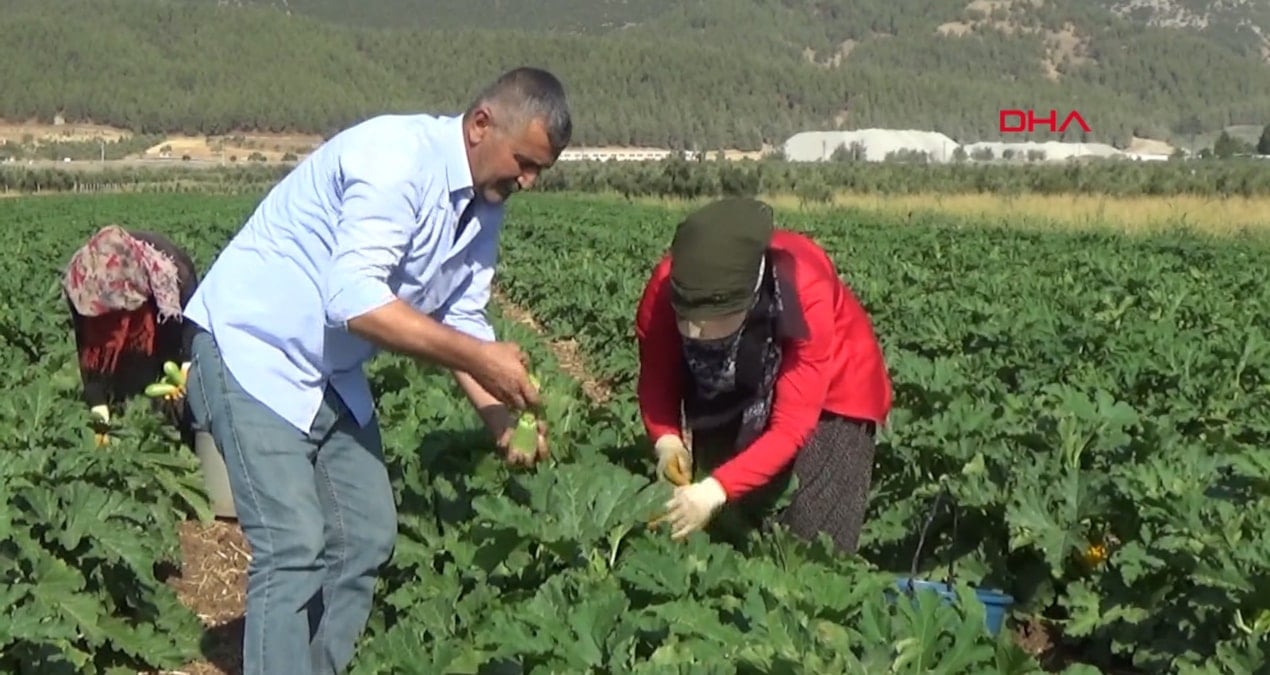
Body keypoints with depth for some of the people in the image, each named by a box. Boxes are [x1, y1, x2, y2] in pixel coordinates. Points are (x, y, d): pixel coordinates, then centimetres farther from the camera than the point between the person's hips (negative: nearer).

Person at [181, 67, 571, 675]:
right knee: (294, 547, -15)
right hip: (253, 350, -9)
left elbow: (461, 324, 7)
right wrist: (477, 357, -29)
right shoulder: (398, 155, -24)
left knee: (366, 538, 9)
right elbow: (354, 300, -32)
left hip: (333, 374, 9)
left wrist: (502, 419, -8)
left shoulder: (483, 211, 4)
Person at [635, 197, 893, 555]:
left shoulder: (806, 296, -40)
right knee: (725, 534, 3)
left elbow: (791, 427, -37)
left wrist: (718, 488, -49)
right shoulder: (665, 290, -31)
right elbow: (657, 378, -15)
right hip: (733, 398, 3)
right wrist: (667, 440, -35)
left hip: (829, 394, -3)